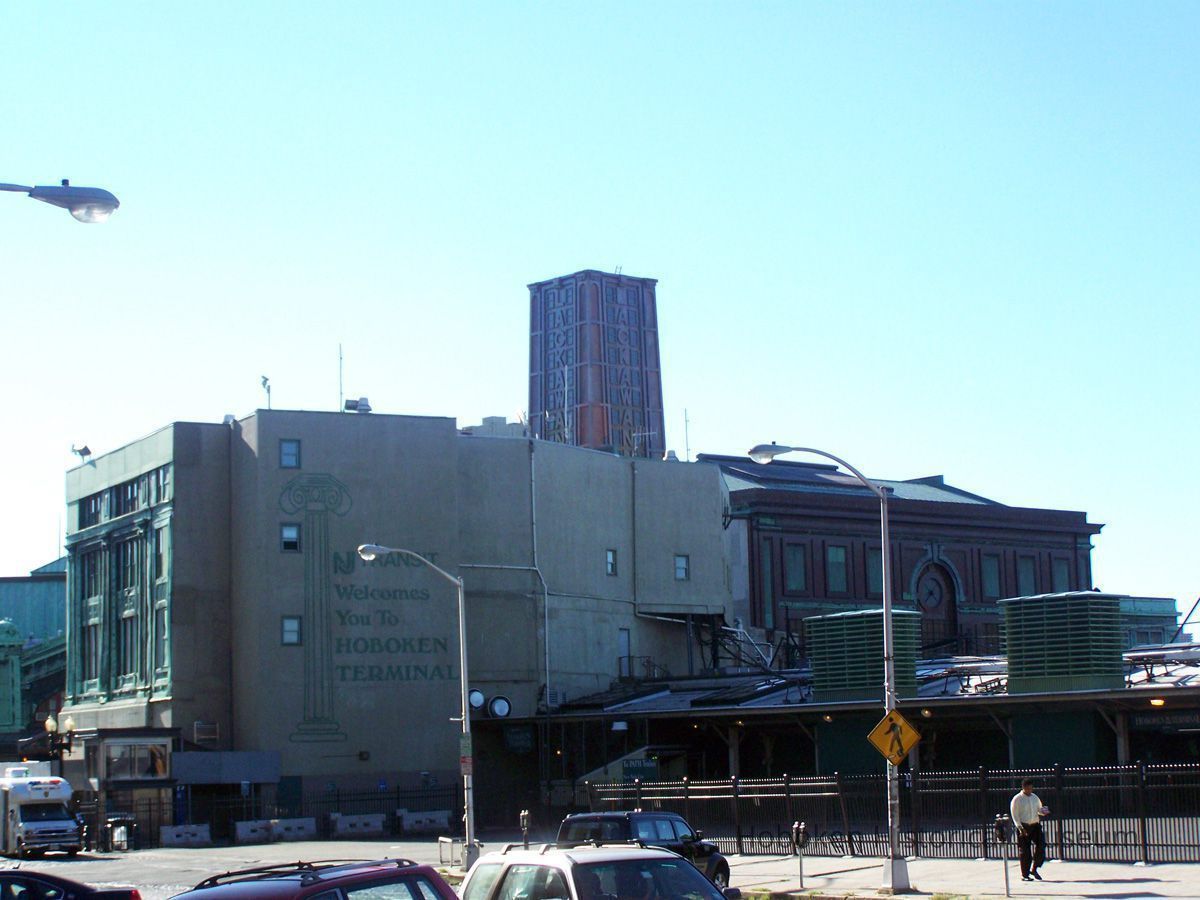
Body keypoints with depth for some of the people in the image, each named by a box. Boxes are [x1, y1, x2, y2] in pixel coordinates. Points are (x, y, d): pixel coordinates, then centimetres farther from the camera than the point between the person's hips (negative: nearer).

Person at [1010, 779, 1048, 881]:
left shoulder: (1034, 797, 12)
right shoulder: (1017, 799, -6)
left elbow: (1039, 809, 22)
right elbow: (1015, 815, -8)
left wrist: (1043, 811, -2)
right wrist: (1020, 827, -18)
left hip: (1035, 825, 5)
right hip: (1023, 827, -5)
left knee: (1041, 846, -5)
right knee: (1024, 851, -2)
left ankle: (1034, 869, 13)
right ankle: (1024, 875, 8)